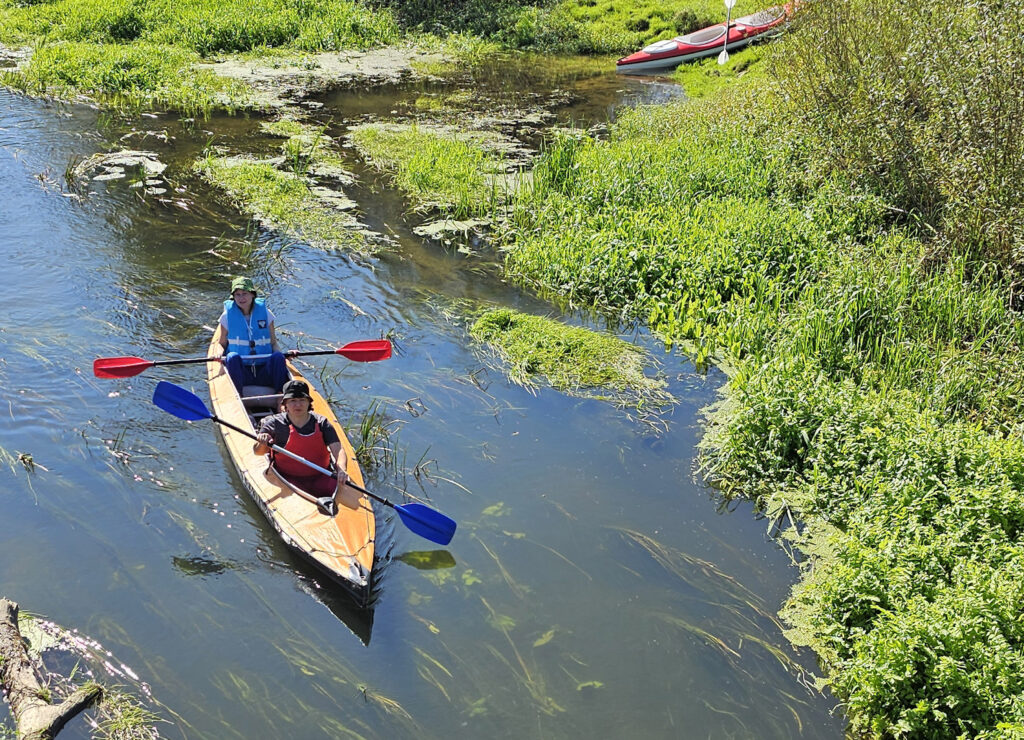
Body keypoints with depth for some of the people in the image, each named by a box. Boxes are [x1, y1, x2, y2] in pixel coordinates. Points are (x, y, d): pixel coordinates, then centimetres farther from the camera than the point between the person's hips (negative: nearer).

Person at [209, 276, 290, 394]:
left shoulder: (265, 313, 9)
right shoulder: (227, 315, 7)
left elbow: (273, 343, 11)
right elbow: (220, 343, 10)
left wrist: (282, 353, -10)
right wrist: (219, 353, -14)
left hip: (265, 373, 1)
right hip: (239, 370, -1)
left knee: (278, 357, -28)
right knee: (233, 357, -32)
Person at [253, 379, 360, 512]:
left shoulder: (321, 423, 2)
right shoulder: (275, 423, -1)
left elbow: (338, 449, -8)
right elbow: (258, 451, -5)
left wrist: (341, 470, -29)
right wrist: (262, 443, -31)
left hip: (322, 479, 1)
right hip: (289, 480, 0)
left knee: (355, 498, -21)